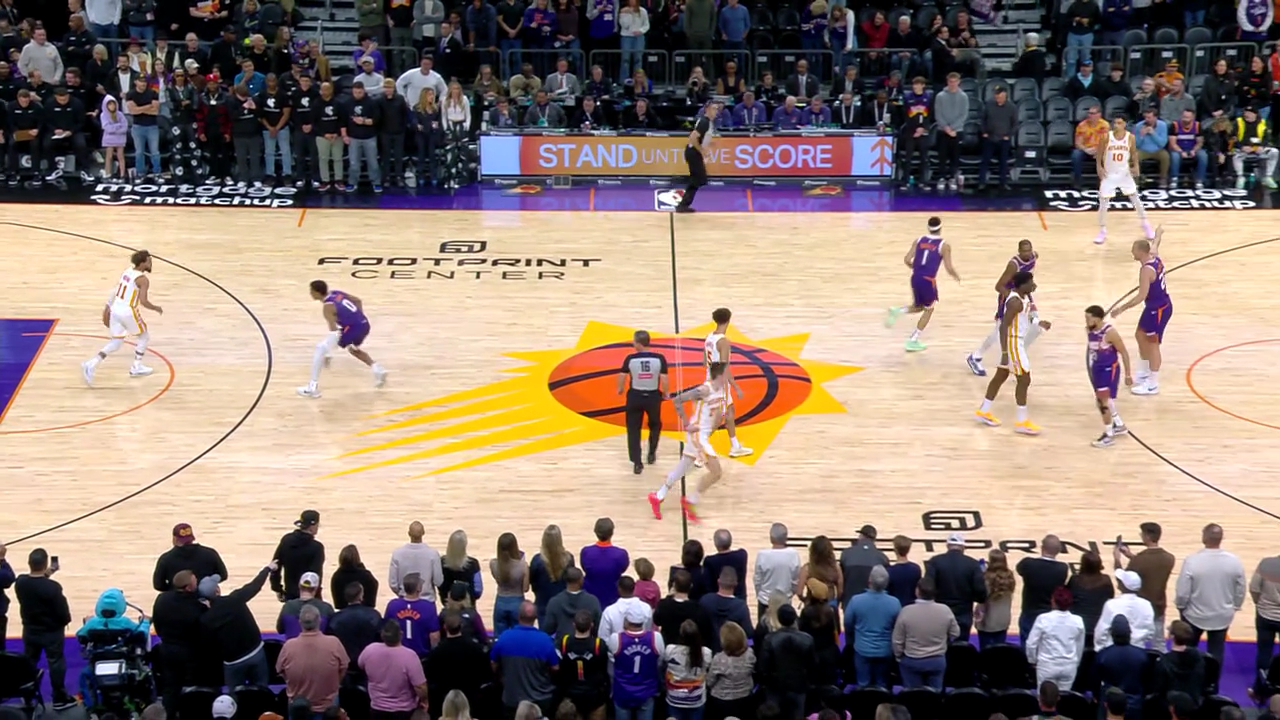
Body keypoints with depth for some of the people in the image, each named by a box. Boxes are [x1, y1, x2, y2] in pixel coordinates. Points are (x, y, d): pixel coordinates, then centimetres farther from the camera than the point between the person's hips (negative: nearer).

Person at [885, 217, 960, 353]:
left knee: (918, 307, 27)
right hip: (928, 280, -4)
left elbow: (907, 260, 2)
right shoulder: (944, 246, -5)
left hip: (915, 278, 4)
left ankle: (898, 311, -4)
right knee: (928, 309, 17)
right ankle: (913, 341, 15)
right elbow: (949, 268, -7)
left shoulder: (918, 241, 7)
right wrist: (956, 276, 15)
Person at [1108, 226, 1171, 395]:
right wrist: (1158, 234, 46)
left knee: (1152, 344, -1)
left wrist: (1121, 308, -27)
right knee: (1140, 335, 23)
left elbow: (1141, 296, -32)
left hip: (1158, 309, -10)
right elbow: (1155, 242, 24)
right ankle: (1144, 373, 37)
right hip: (1157, 306, 10)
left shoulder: (1146, 270, -29)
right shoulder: (1154, 256, -2)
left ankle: (1153, 385, 8)